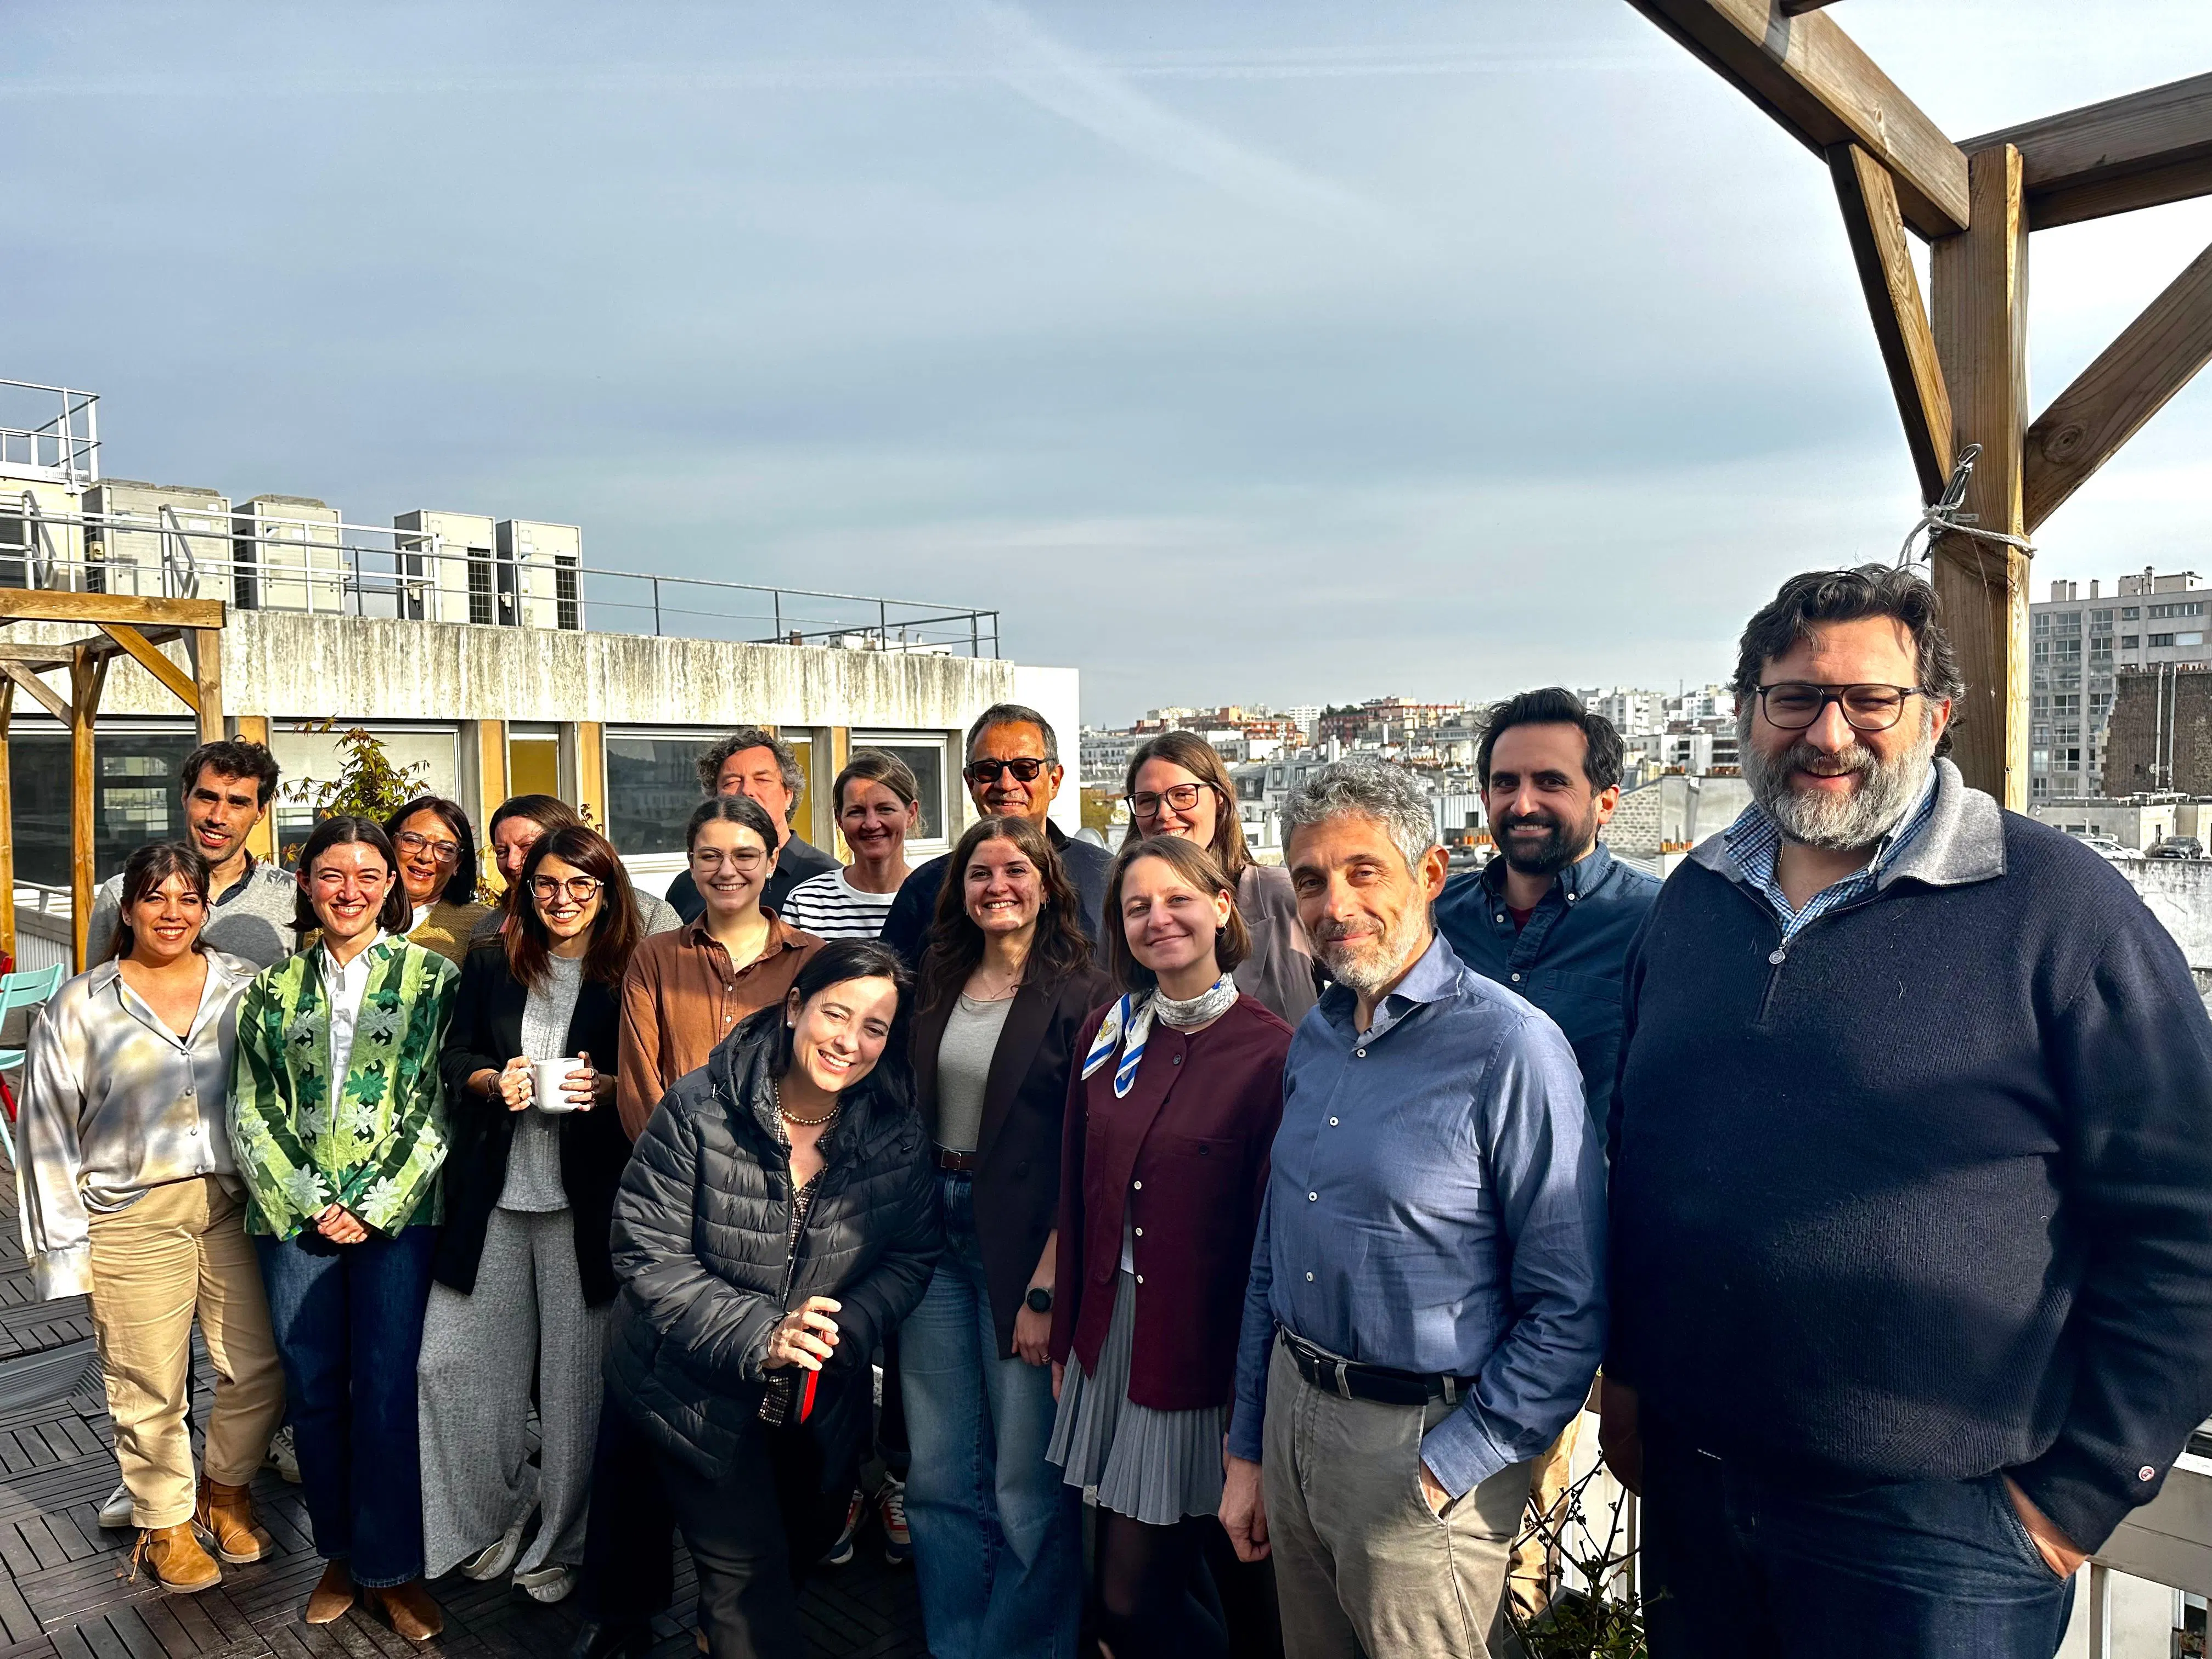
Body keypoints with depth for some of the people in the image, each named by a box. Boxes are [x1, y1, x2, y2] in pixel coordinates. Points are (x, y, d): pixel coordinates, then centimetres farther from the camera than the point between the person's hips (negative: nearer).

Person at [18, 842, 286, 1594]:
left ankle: (226, 1491, 33)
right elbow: (49, 1131, 3)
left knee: (259, 1368, 7)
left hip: (235, 1205, 2)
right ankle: (166, 1524, 29)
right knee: (150, 1388, 7)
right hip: (134, 1216, -1)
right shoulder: (79, 1007, 1)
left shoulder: (246, 988, 3)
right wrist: (64, 1242, 0)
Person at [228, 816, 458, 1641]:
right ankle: (340, 1555, 28)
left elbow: (437, 1107, -3)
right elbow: (251, 1110, 6)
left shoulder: (431, 977, 0)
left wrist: (376, 1208, -9)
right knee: (314, 1393, 10)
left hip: (397, 1218, -3)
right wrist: (309, 1205, -5)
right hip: (295, 1218, 3)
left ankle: (392, 1567, 15)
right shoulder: (274, 987, 9)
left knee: (386, 1394, -1)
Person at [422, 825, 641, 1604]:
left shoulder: (630, 978, -1)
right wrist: (494, 1080, -10)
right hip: (492, 1194, 3)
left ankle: (563, 1544, 21)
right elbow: (453, 1058, 10)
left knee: (576, 1371, 3)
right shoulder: (491, 967, 9)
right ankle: (503, 1509, 29)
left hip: (585, 1197, -3)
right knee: (454, 1359, 6)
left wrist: (604, 1087, -18)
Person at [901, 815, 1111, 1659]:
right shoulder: (938, 988, 10)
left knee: (1026, 1481, 3)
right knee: (937, 1474, 13)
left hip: (1023, 1244, -5)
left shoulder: (1079, 995, -8)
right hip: (933, 1233, 6)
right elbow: (912, 1119, 14)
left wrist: (1046, 1286, -16)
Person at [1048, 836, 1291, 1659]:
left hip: (1200, 1343, -5)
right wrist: (1066, 1336, 10)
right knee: (1167, 1574, 17)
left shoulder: (1270, 1052, -14)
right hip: (1110, 1329, 5)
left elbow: (1274, 1227, -12)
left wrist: (1252, 1385, -9)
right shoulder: (1106, 1034, 3)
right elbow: (1078, 1198, 8)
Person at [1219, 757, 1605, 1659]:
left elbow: (1571, 1312, -18)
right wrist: (1247, 1449, 12)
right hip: (1292, 1414, 6)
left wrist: (1446, 1472, -16)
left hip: (1419, 1443, -6)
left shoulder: (1510, 1046, -18)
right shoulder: (1314, 1040, 4)